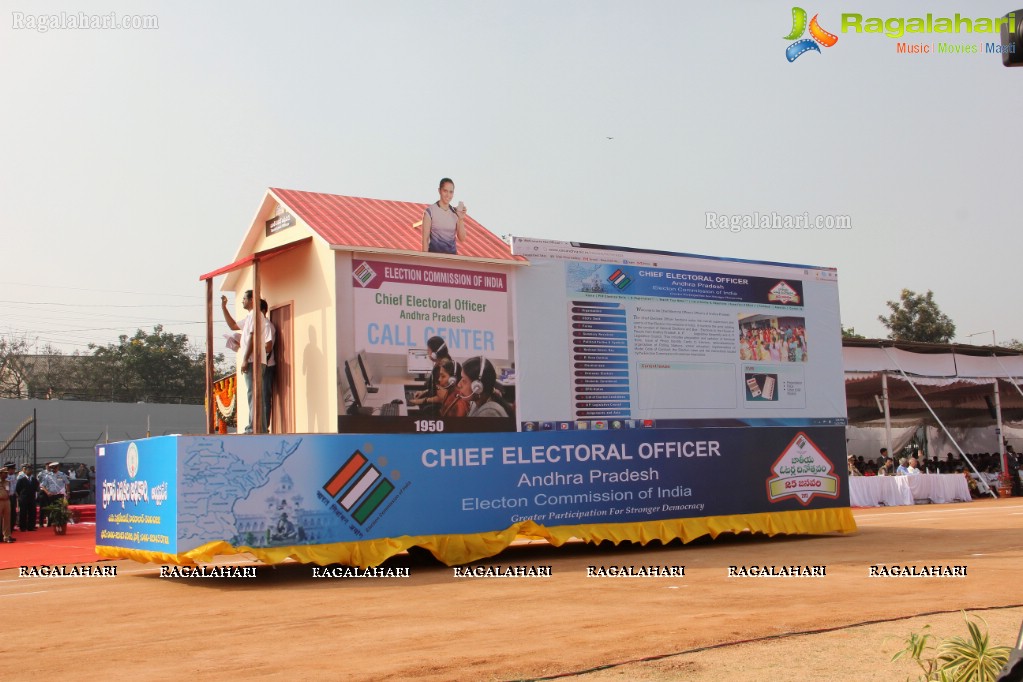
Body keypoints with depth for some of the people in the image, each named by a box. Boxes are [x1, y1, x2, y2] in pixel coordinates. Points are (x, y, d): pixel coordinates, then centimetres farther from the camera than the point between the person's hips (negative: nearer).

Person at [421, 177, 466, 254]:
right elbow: (425, 238, -2)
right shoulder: (430, 211, -1)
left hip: (452, 254, 3)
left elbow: (462, 238, 7)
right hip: (434, 253, -3)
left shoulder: (455, 212, 8)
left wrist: (461, 219, -4)